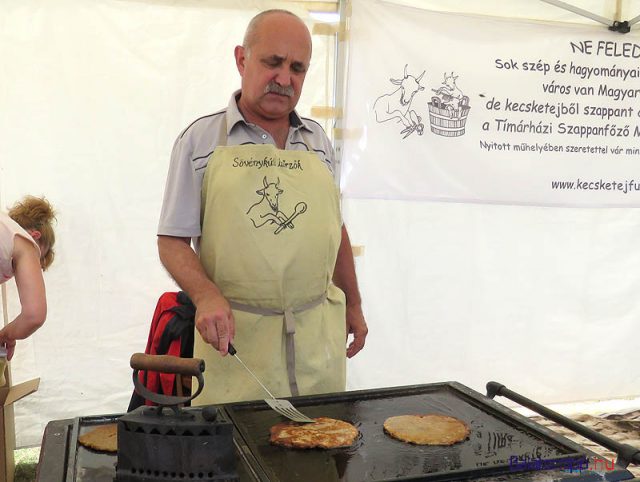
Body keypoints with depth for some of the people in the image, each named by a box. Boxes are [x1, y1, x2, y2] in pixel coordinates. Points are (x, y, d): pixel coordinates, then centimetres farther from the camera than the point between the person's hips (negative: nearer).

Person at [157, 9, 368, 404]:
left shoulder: (318, 140, 11)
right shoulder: (201, 139, -1)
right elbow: (173, 240, -2)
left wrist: (353, 304, 17)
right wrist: (206, 295, -18)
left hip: (318, 332, 4)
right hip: (234, 332, -3)